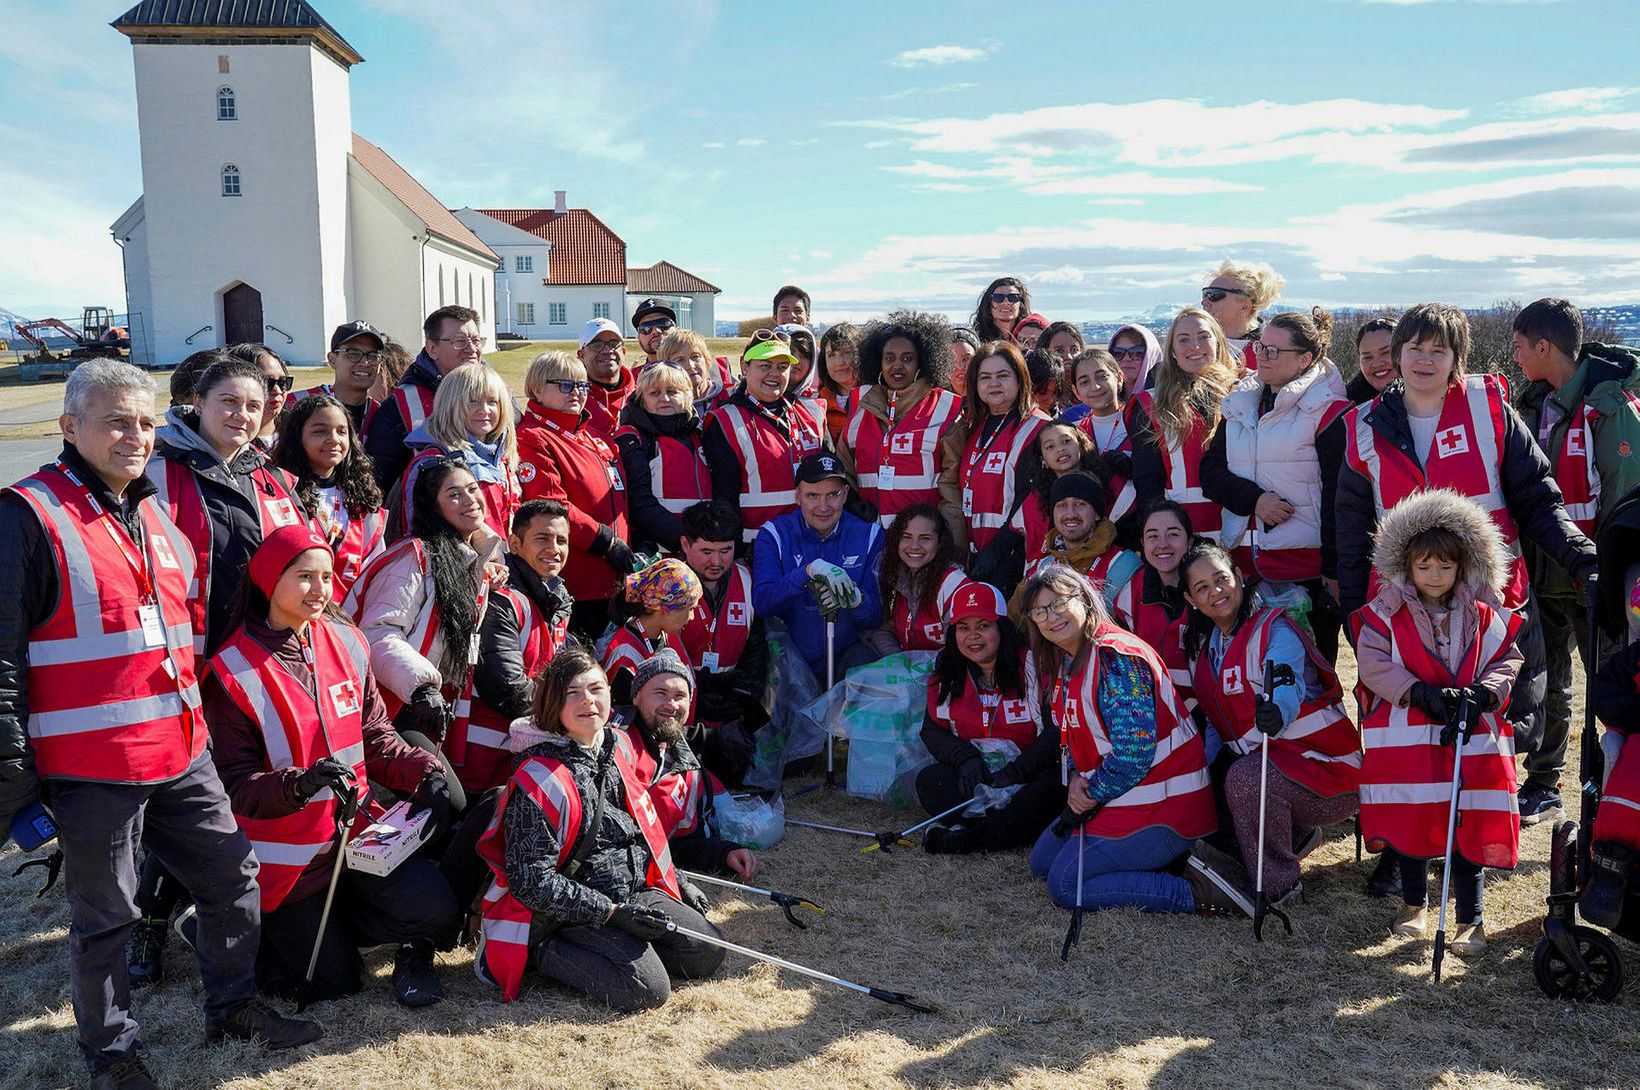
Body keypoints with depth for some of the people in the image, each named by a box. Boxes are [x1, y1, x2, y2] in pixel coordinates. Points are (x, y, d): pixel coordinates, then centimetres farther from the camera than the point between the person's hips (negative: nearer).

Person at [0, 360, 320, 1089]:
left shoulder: (153, 514, 13)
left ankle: (233, 1006, 33)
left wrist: (196, 720, 25)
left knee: (233, 873, 14)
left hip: (181, 753, 7)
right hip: (89, 767, -7)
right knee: (104, 916, 8)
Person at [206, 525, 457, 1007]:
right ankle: (259, 931, 27)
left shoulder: (345, 642, 1)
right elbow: (236, 784, -15)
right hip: (285, 855, -4)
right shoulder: (234, 672, -13)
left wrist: (426, 773, -10)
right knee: (334, 980, -1)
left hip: (355, 828, 4)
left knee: (436, 909, -15)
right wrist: (299, 784, -33)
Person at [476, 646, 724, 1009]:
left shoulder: (620, 745, 3)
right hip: (568, 909, -7)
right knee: (648, 989, -22)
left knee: (707, 953, -2)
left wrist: (675, 882, 16)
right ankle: (539, 953, -4)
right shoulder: (539, 780, -21)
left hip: (634, 890, 8)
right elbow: (529, 879, -22)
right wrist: (612, 912, -22)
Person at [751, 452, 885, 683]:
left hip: (846, 652, 2)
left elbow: (876, 617, -2)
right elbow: (761, 602, -15)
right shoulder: (774, 534, 0)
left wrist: (855, 597, -26)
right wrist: (809, 571, -29)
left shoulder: (868, 535, 3)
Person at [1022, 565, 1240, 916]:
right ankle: (1170, 860, 10)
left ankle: (1197, 894, -9)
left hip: (1160, 805, -10)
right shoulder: (1063, 664, 9)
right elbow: (1075, 737, 17)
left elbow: (1135, 750, -25)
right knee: (1041, 862, 16)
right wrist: (1075, 777, -4)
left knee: (1065, 886, -11)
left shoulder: (1117, 658, -21)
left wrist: (1090, 797, -12)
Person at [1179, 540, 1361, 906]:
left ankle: (1277, 885, -11)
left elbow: (1288, 687, -35)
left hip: (1324, 764, -8)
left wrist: (1276, 712, -59)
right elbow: (1217, 723, 13)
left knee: (1244, 778, -32)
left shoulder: (1274, 629, -15)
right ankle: (1297, 834, 16)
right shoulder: (1203, 648, 8)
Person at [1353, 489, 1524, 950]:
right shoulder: (1386, 613, -1)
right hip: (1405, 735, -1)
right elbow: (1373, 664, -10)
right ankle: (1414, 905, 26)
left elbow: (1507, 661, 4)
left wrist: (1481, 693, -16)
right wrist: (1422, 693, -21)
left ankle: (1471, 920, 12)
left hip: (1471, 736, 1)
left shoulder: (1484, 615, 5)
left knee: (1470, 826, -1)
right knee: (1410, 822, 5)